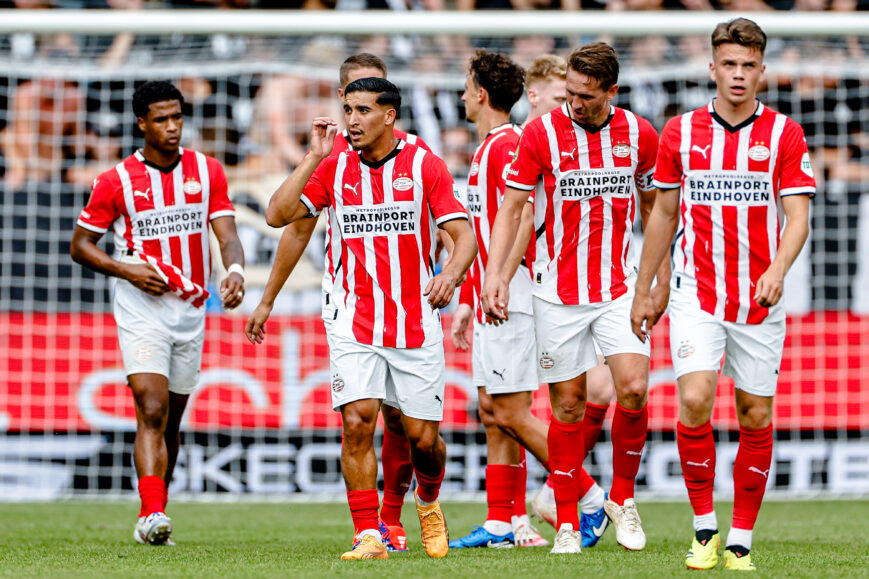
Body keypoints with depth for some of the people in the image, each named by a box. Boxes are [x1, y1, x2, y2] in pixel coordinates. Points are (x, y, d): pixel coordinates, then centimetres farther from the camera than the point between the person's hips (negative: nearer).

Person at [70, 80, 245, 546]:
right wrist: (126, 269, -14)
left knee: (171, 422, 11)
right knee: (152, 411, -20)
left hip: (191, 310, 4)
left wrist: (235, 271, -25)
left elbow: (227, 234, -3)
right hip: (141, 310, -4)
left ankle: (151, 519, 23)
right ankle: (153, 512, -30)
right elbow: (79, 246, 2)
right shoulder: (116, 181, -4)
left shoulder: (208, 173, 4)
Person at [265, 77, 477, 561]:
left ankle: (429, 502, 34)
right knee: (356, 423, -15)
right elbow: (278, 215, -4)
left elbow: (464, 234, -4)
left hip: (417, 322, -1)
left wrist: (451, 273, -26)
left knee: (423, 436, 2)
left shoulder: (424, 165, -1)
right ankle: (369, 536, -9)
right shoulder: (334, 168, 4)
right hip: (355, 322, 1)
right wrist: (315, 157, -10)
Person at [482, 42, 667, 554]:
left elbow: (655, 207, 14)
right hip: (558, 291, -1)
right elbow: (511, 207, -2)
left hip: (619, 287, 1)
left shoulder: (639, 134, 1)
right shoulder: (542, 133, -6)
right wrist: (495, 272, -12)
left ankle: (623, 497, 7)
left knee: (634, 388, -15)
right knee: (568, 405, 1)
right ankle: (567, 524, 11)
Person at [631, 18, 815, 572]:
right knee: (694, 401, -16)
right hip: (697, 292, 0)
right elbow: (664, 214, 14)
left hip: (760, 298, 0)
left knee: (756, 417, 2)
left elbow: (798, 216, -7)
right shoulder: (680, 132, 5)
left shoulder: (784, 135, 0)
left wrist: (777, 271, -25)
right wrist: (643, 291, 14)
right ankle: (704, 530, -2)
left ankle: (741, 542, 13)